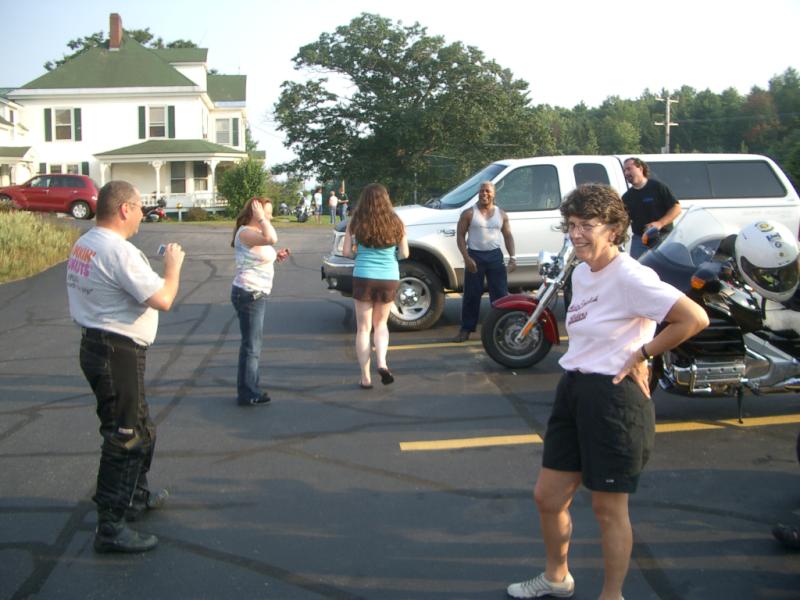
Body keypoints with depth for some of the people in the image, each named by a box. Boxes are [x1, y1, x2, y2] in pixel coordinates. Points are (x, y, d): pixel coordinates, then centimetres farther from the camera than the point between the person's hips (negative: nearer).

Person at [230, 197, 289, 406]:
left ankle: (250, 389, 28)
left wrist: (276, 257, 12)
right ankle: (247, 394, 2)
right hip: (249, 294, -11)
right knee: (251, 345, -5)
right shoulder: (245, 232, -17)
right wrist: (261, 218, -23)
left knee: (253, 342, 17)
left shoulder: (254, 232, 15)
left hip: (257, 294, 11)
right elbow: (271, 238, -36)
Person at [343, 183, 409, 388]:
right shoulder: (396, 223, -2)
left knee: (363, 327, 9)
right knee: (380, 324, 19)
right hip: (389, 278, 1)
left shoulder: (355, 223, -5)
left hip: (363, 277, -1)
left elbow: (347, 252, -5)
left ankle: (365, 377, 7)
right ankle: (382, 362, -5)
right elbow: (404, 254, 0)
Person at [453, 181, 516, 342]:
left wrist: (512, 257, -1)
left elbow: (508, 236, 12)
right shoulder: (469, 213, -1)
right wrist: (466, 258, -13)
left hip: (495, 256, 3)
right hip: (475, 256, -2)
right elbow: (460, 236, -3)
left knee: (500, 294, 2)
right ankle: (466, 329, 8)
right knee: (472, 295, 0)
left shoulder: (501, 214, 9)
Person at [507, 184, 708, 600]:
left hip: (614, 397, -9)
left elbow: (695, 319, -25)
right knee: (548, 497, 15)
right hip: (573, 389, 9)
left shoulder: (630, 276, -18)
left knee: (608, 507, 6)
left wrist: (641, 354, -16)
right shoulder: (581, 273, 9)